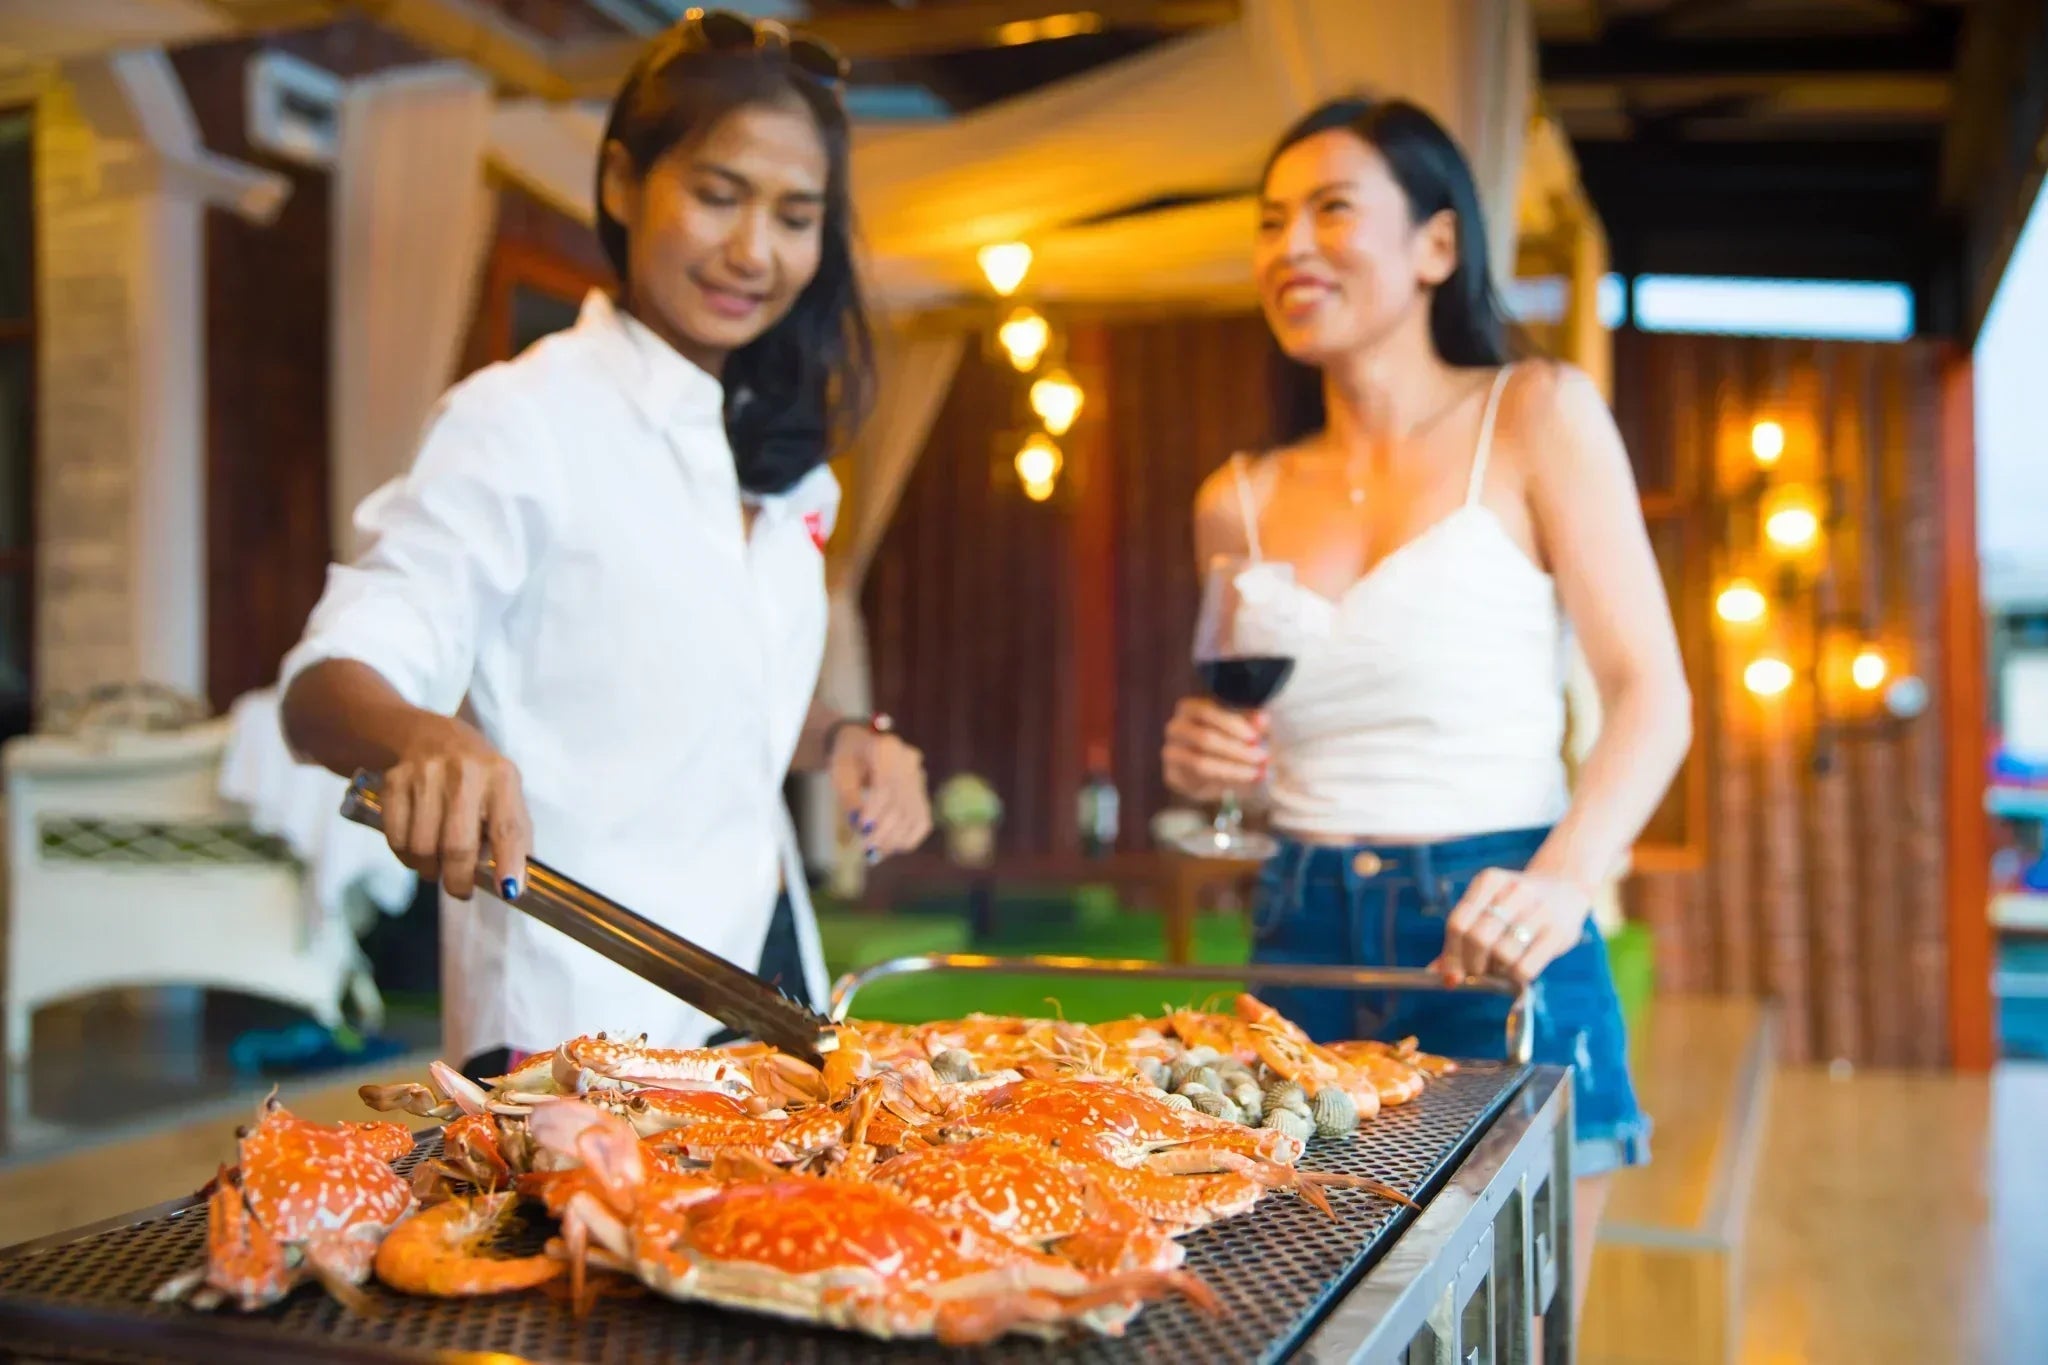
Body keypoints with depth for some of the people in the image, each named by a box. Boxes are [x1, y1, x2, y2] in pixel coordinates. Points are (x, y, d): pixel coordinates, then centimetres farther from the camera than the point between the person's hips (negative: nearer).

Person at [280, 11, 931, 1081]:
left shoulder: (770, 448, 11)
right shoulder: (522, 418, -12)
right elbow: (328, 682, -20)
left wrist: (834, 739, 0)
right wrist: (424, 738, -42)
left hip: (765, 968, 8)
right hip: (580, 1019, -7)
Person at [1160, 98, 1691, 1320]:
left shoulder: (1536, 418, -2)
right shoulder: (1241, 502, 9)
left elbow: (1652, 694, -8)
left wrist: (1562, 882, -24)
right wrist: (1200, 760, -3)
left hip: (1495, 951, -3)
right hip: (1302, 942, 4)